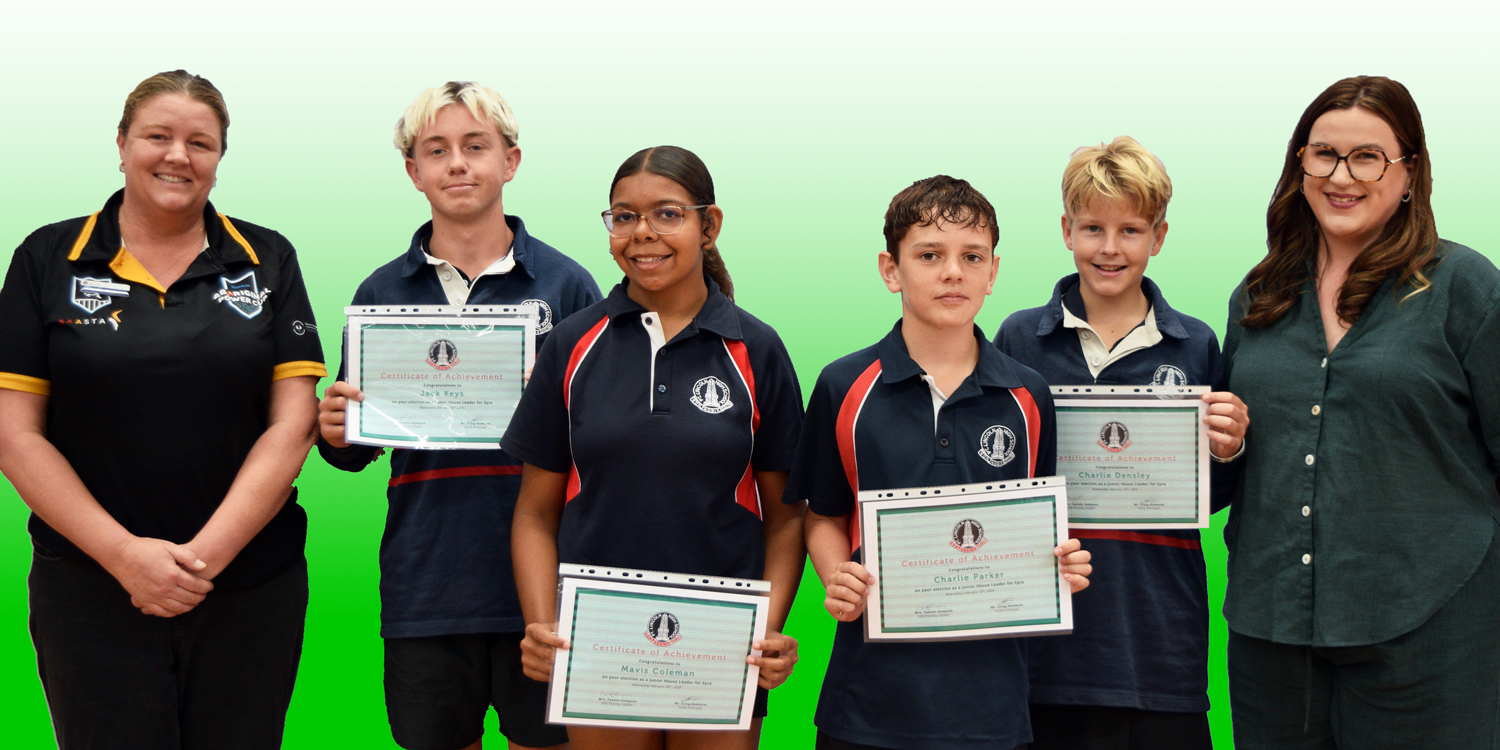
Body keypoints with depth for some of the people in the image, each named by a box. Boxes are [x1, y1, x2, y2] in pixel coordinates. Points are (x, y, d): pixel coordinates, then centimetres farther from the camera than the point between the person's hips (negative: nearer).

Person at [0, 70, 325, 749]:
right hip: (90, 588, -1)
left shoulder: (268, 261, 6)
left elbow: (292, 424, -1)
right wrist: (125, 553, -13)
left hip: (252, 589, 1)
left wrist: (205, 554, -12)